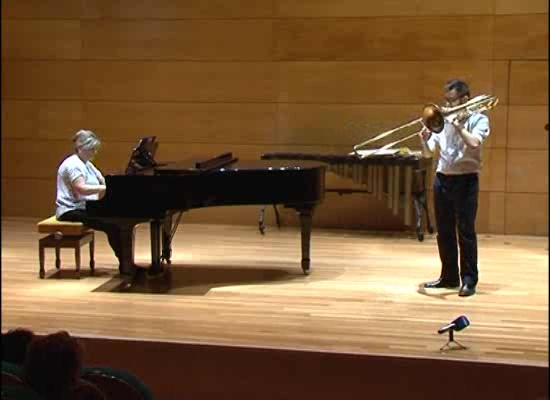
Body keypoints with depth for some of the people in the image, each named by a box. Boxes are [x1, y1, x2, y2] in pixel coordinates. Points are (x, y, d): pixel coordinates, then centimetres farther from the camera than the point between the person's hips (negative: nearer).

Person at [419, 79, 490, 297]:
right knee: (444, 232, 10)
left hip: (465, 180, -5)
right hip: (442, 179, 5)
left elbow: (474, 143, -21)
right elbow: (428, 152, 8)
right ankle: (449, 276, 20)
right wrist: (424, 140, -12)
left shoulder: (478, 120, -1)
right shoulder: (442, 120, 11)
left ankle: (469, 280, 2)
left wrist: (458, 125, -13)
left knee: (466, 232, -3)